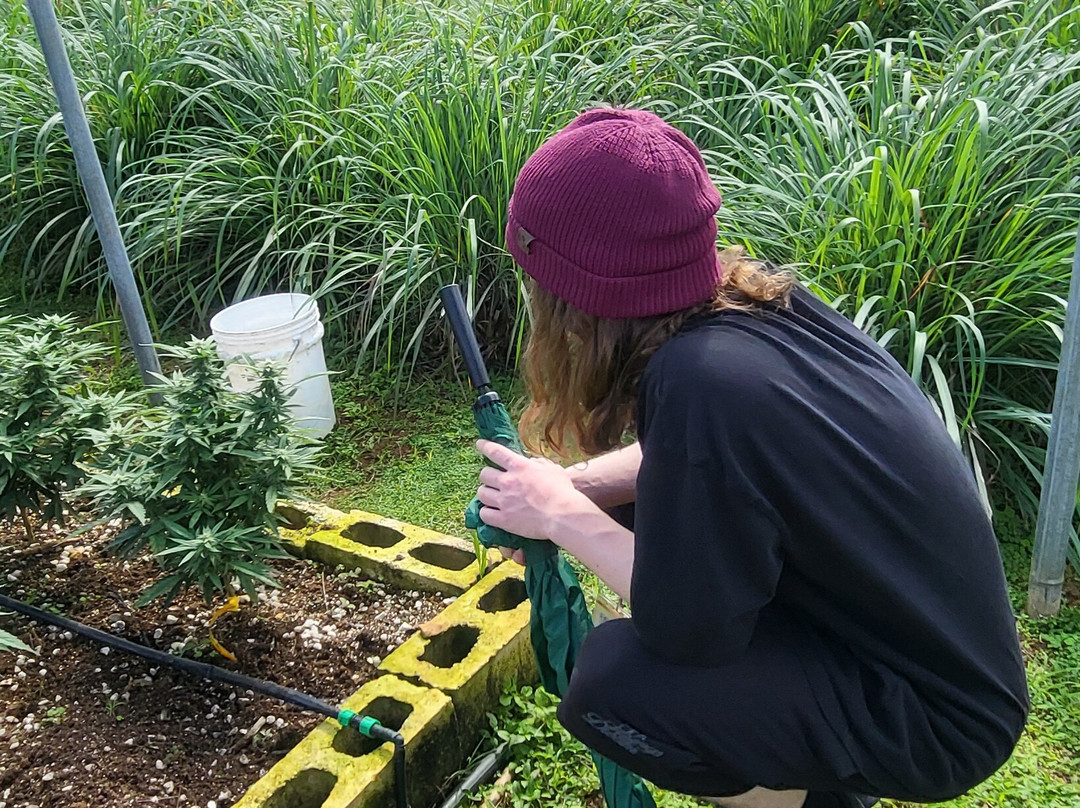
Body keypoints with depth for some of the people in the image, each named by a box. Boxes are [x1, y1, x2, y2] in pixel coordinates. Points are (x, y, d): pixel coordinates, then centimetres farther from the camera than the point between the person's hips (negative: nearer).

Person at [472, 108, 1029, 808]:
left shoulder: (704, 383, -33)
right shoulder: (754, 295, -8)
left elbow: (686, 630, -23)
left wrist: (564, 518, -11)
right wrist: (565, 488, -1)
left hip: (934, 719, -8)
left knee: (611, 681, -21)